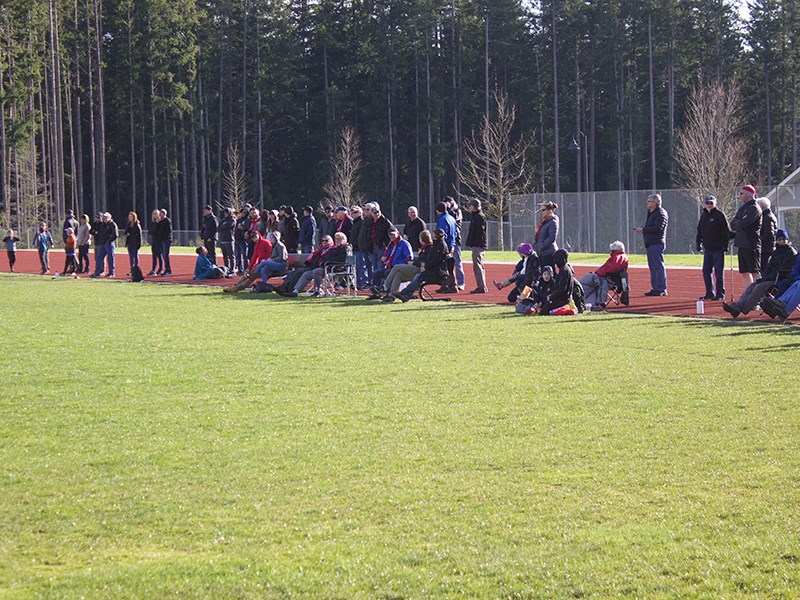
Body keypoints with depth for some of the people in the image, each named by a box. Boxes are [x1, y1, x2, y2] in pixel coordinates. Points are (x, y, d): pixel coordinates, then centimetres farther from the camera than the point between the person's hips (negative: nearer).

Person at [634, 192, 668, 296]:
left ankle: (662, 289, -8)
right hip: (650, 244, 10)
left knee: (658, 266, -9)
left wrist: (643, 229, -17)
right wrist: (642, 230, 6)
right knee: (652, 267, 12)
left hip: (657, 244, -10)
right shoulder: (651, 213, 20)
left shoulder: (661, 213, -11)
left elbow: (658, 228, -22)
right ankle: (655, 288, 17)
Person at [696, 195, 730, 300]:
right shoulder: (703, 215, 12)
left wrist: (725, 244, -12)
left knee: (718, 272, -3)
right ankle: (709, 293, 16)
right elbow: (699, 230, 21)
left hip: (718, 248, -7)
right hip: (707, 248, 7)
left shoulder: (720, 215, -6)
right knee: (706, 272, 8)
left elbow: (726, 231, -8)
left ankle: (720, 294, 2)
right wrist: (698, 243, 14)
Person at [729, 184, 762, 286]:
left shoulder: (754, 208, -11)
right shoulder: (742, 207, 17)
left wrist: (735, 224, 0)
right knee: (744, 273, 11)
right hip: (742, 245, 9)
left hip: (751, 246, -9)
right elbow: (733, 224, 13)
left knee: (755, 273, -9)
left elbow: (742, 224, -20)